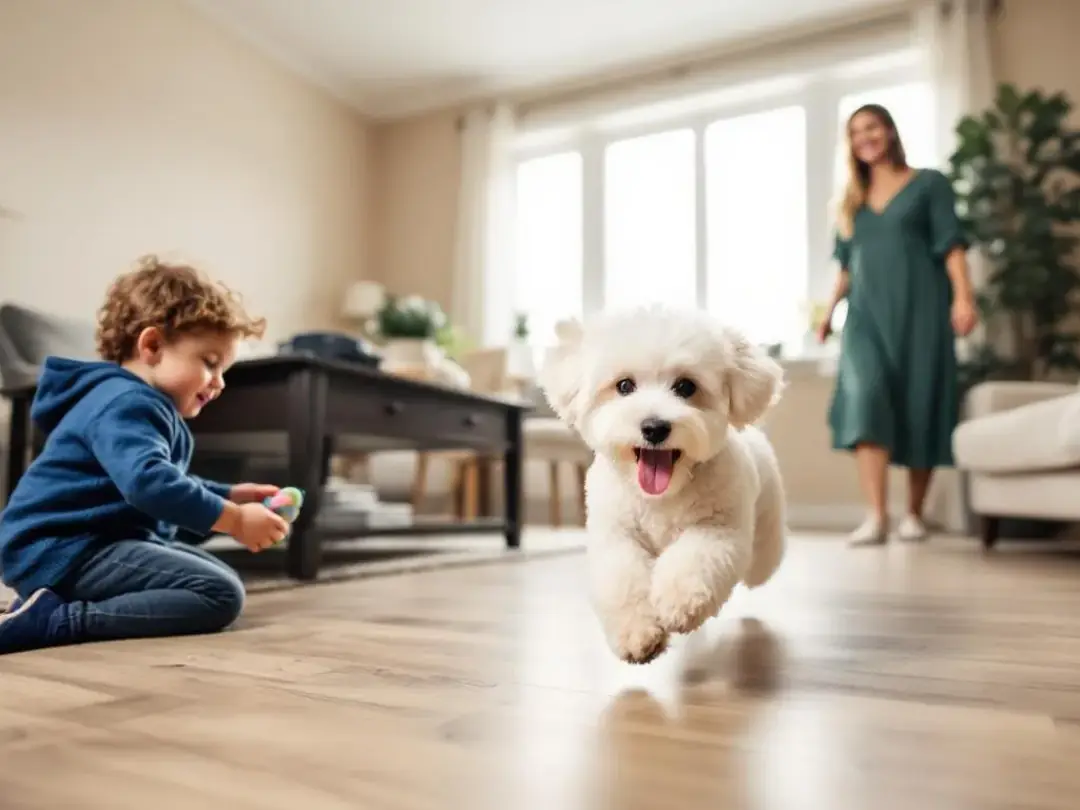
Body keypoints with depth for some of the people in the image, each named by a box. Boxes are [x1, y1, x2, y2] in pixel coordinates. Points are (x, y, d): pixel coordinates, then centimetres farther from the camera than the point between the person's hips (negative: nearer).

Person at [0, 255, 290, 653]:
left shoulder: (150, 408, 19)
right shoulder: (126, 402, -17)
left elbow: (172, 483, 32)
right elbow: (148, 483, -35)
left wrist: (230, 496, 17)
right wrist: (234, 520, -28)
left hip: (91, 545, 11)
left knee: (221, 577, 19)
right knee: (220, 593, -21)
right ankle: (55, 619, -21)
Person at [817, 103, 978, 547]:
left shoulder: (929, 183, 9)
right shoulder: (851, 201, 20)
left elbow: (951, 244, -1)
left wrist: (963, 297, -13)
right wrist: (829, 311, 13)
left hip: (919, 308, -2)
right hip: (866, 313, 2)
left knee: (919, 406, -2)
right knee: (865, 396, -20)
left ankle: (914, 514, 10)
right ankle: (876, 516, -25)